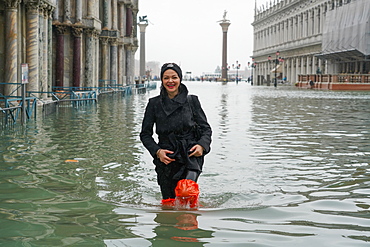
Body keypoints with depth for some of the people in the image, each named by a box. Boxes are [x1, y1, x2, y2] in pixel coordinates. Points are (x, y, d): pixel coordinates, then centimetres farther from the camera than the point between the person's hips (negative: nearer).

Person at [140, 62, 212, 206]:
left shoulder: (192, 101, 7)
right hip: (166, 158, 1)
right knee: (168, 201, 4)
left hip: (191, 155, -1)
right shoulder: (154, 104, 6)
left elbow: (206, 129, 10)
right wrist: (157, 151, -7)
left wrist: (201, 145, -10)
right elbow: (145, 134, 10)